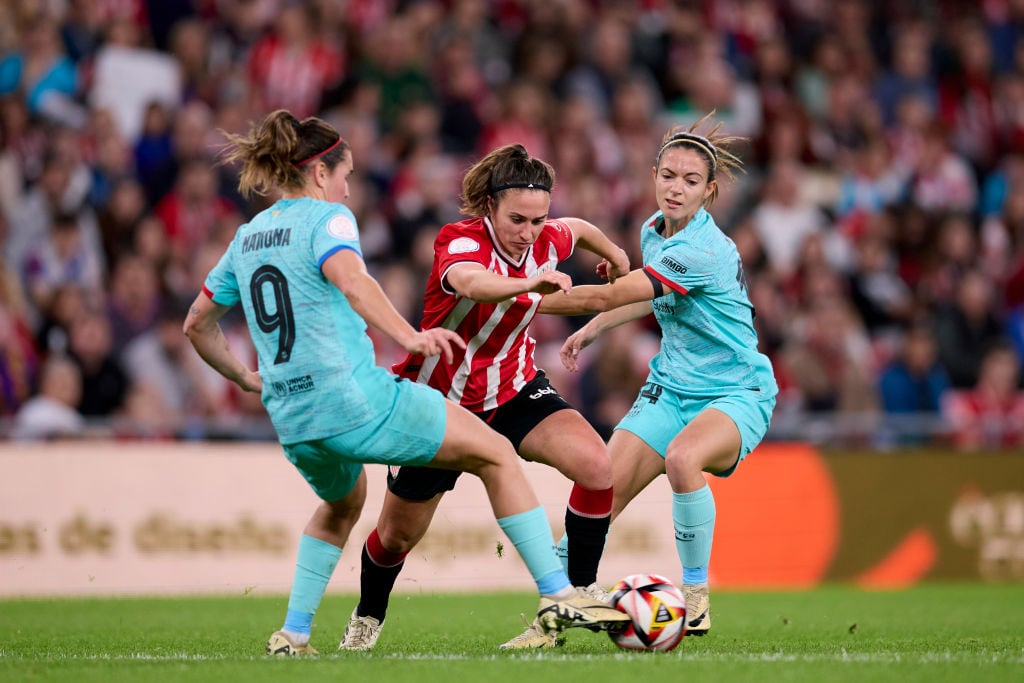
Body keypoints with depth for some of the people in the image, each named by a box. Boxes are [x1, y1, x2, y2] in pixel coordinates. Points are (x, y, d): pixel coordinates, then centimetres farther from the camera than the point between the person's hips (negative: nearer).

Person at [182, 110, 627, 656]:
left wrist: (244, 377, 31)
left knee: (342, 503, 37)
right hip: (356, 400, -7)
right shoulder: (326, 217, -4)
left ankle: (292, 633, 26)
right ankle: (557, 596, -2)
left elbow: (196, 325, 22)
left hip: (292, 421, 7)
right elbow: (350, 281, -26)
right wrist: (408, 336, -34)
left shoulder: (246, 237, 16)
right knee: (497, 456, 4)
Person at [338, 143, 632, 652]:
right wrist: (529, 283, -72)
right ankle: (367, 618, 42)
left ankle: (581, 591, -8)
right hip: (440, 399, -4)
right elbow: (468, 282, -54)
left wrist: (615, 255, 35)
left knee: (596, 466, -23)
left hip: (514, 390, 4)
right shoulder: (460, 241, -28)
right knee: (397, 534, 10)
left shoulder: (546, 243, -10)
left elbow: (577, 229, 17)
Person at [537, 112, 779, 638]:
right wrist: (593, 329, 18)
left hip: (735, 394, -8)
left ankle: (695, 594, -23)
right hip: (671, 390, 8)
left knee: (683, 457, -38)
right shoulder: (654, 231, 2)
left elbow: (605, 296, -26)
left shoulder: (702, 252, -26)